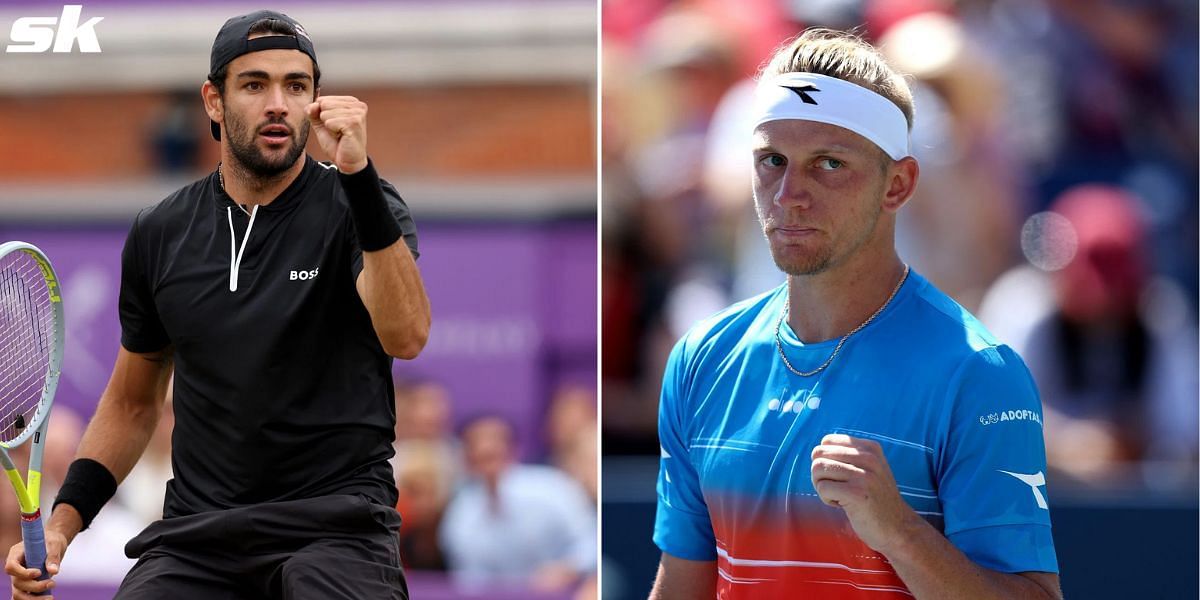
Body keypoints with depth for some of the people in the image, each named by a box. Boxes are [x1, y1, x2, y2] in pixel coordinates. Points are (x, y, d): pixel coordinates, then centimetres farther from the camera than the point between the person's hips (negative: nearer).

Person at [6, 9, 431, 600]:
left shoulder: (361, 210, -1)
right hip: (196, 536, 3)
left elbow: (406, 335, -22)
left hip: (336, 523, -3)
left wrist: (358, 177, -29)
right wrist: (62, 523, 9)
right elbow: (131, 403, 22)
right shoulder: (159, 235, 10)